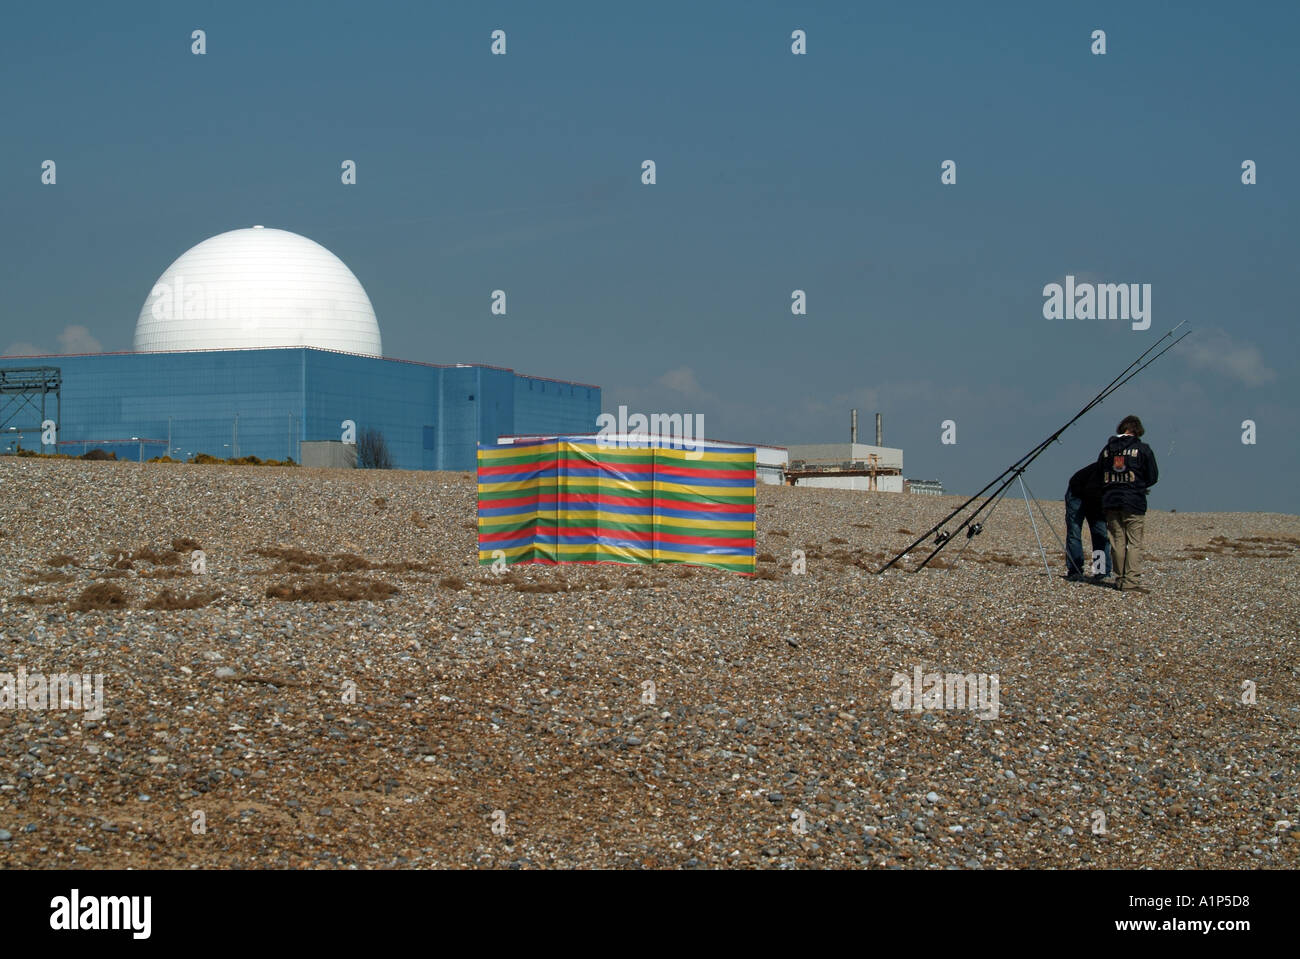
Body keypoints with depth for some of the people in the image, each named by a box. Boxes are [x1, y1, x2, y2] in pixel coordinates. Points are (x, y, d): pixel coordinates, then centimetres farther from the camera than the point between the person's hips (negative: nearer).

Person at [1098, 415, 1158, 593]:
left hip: (1110, 502, 4)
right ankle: (1131, 581, -11)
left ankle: (1120, 579, 11)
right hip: (1134, 502, -4)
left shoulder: (1107, 448, 9)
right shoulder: (1142, 449, -2)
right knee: (1134, 543, -3)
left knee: (1118, 542, 9)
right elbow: (1153, 477, 2)